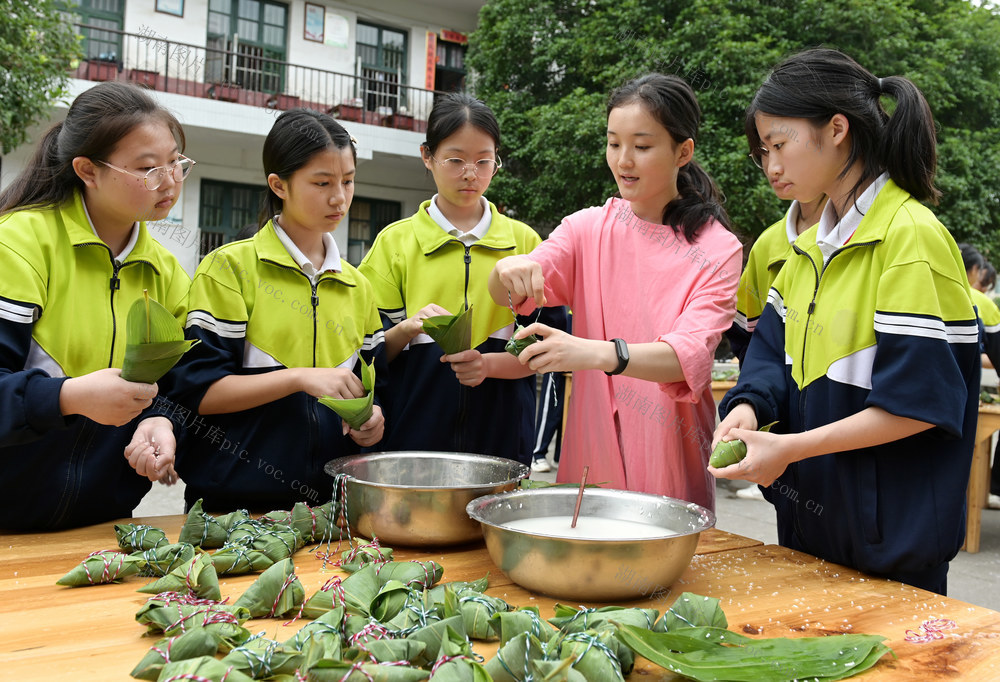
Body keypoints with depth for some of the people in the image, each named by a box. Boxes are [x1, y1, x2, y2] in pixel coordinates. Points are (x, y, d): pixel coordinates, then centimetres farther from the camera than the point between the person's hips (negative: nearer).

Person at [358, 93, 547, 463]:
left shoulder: (524, 240, 6)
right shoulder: (395, 242, 4)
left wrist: (489, 363, -15)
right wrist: (408, 329, -17)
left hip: (502, 436, 1)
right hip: (413, 434, -1)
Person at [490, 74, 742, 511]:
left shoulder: (718, 248, -6)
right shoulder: (588, 227, 4)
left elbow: (691, 354, -21)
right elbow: (511, 292, -10)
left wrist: (598, 353, -39)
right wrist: (508, 272, -34)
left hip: (671, 463, -2)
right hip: (589, 458, 2)